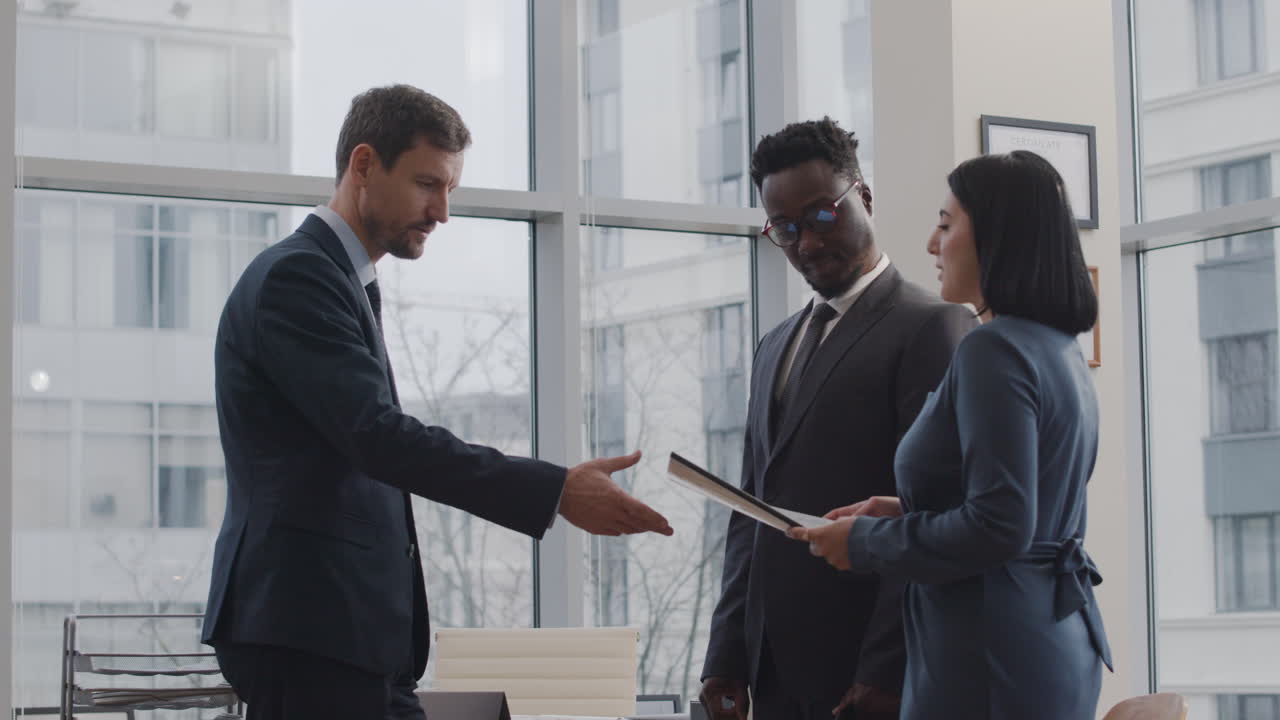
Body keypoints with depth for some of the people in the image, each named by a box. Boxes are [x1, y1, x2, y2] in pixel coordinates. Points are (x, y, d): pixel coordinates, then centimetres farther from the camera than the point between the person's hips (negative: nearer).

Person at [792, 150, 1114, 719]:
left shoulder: (994, 350, -16)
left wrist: (866, 542, -11)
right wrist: (905, 512, 13)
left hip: (993, 652, -10)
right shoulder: (1061, 349, 13)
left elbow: (1000, 528, -22)